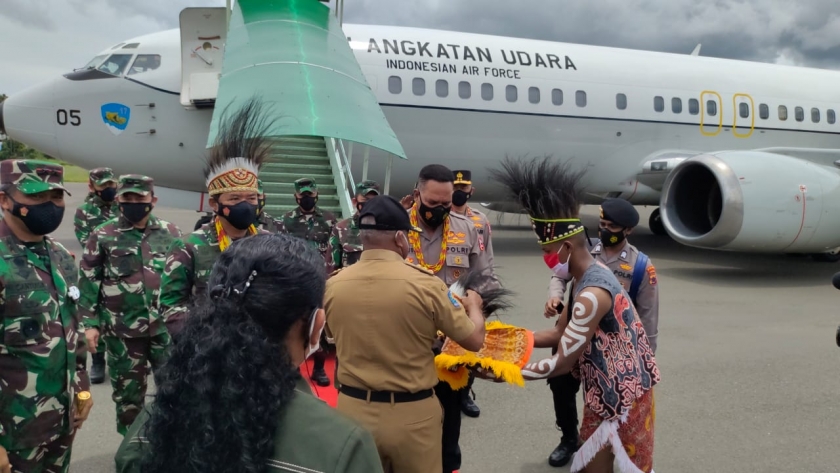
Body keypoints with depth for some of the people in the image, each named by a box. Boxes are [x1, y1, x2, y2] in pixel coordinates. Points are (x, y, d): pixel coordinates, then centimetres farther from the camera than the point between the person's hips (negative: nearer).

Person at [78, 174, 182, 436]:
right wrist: (90, 323, -6)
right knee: (128, 389, 14)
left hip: (165, 325, 1)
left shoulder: (170, 233, 1)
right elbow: (89, 282, -1)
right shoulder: (103, 236, -4)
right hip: (123, 329, -1)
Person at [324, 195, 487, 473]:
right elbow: (474, 340, -7)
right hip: (412, 414, -3)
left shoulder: (333, 285, -6)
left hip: (353, 409, 3)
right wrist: (473, 304, 14)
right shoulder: (425, 283, -17)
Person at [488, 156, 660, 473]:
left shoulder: (591, 294, -30)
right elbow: (560, 333, 9)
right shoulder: (589, 276, 1)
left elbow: (561, 364, -25)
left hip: (620, 392, -9)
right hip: (606, 387, 9)